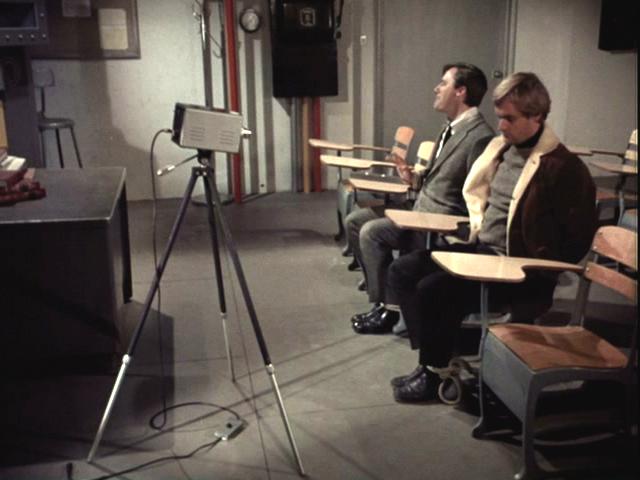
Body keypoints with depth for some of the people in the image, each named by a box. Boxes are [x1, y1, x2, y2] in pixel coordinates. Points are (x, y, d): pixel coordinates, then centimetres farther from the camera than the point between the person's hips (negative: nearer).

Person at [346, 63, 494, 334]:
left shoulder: (480, 136, -18)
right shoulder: (452, 128, 12)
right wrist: (416, 178, 5)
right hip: (422, 210, 10)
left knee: (372, 231, -22)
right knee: (355, 220, 5)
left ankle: (387, 308, -7)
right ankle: (382, 290, 11)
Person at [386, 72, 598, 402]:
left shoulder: (562, 167, -16)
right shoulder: (502, 146, 9)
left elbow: (575, 241, -15)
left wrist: (527, 270, -16)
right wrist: (477, 227, 10)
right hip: (479, 247, 9)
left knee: (433, 289, -24)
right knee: (401, 272, 1)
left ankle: (435, 373, 0)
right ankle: (431, 359, 5)